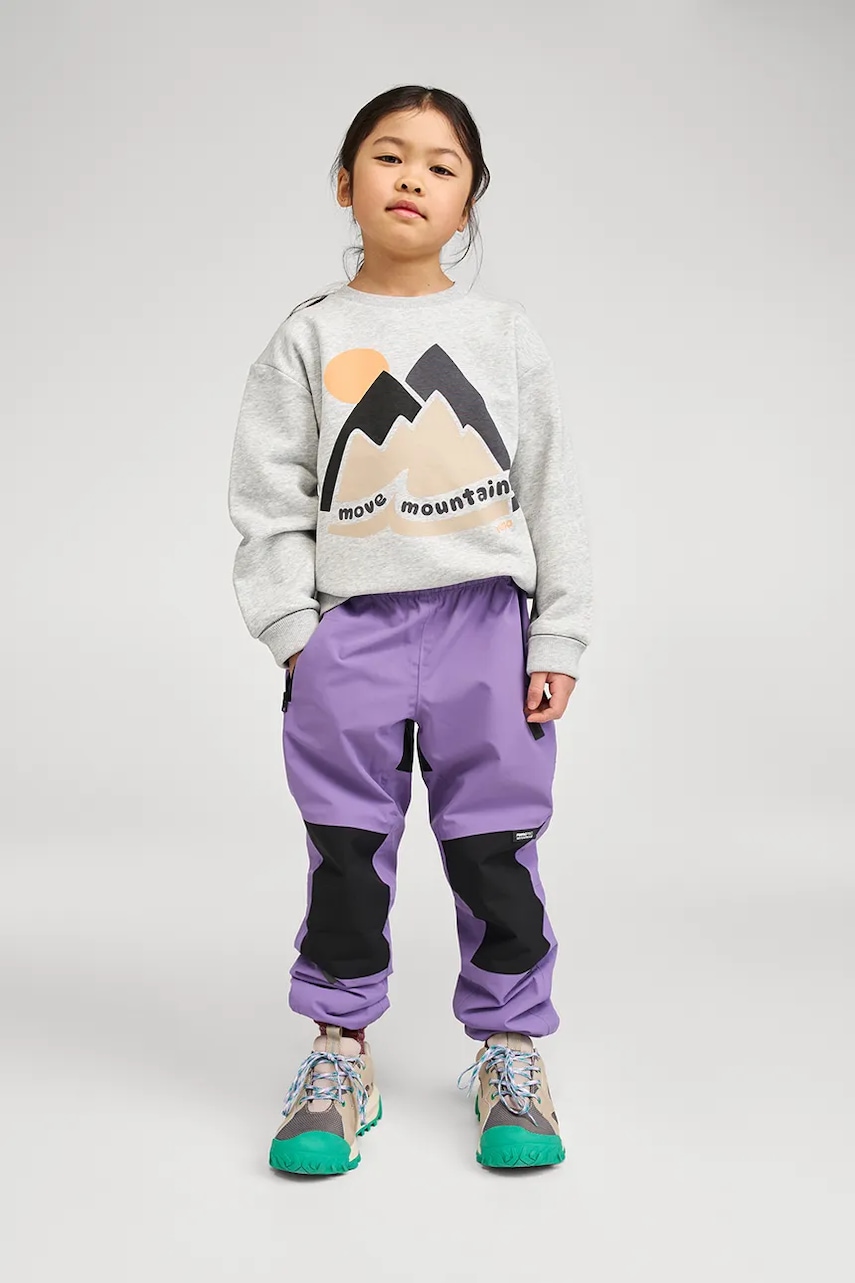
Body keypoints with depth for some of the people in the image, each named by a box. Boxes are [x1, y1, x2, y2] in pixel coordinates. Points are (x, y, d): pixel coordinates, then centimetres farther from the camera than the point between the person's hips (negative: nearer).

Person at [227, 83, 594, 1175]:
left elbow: (551, 492, 6)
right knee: (346, 854, 6)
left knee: (495, 848, 5)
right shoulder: (311, 337, 5)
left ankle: (509, 1045, 21)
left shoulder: (505, 334, 6)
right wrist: (295, 631, -6)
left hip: (486, 622, 1)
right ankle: (339, 1054, 21)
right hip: (350, 631, 0)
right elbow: (269, 498, 3)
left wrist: (559, 641, 0)